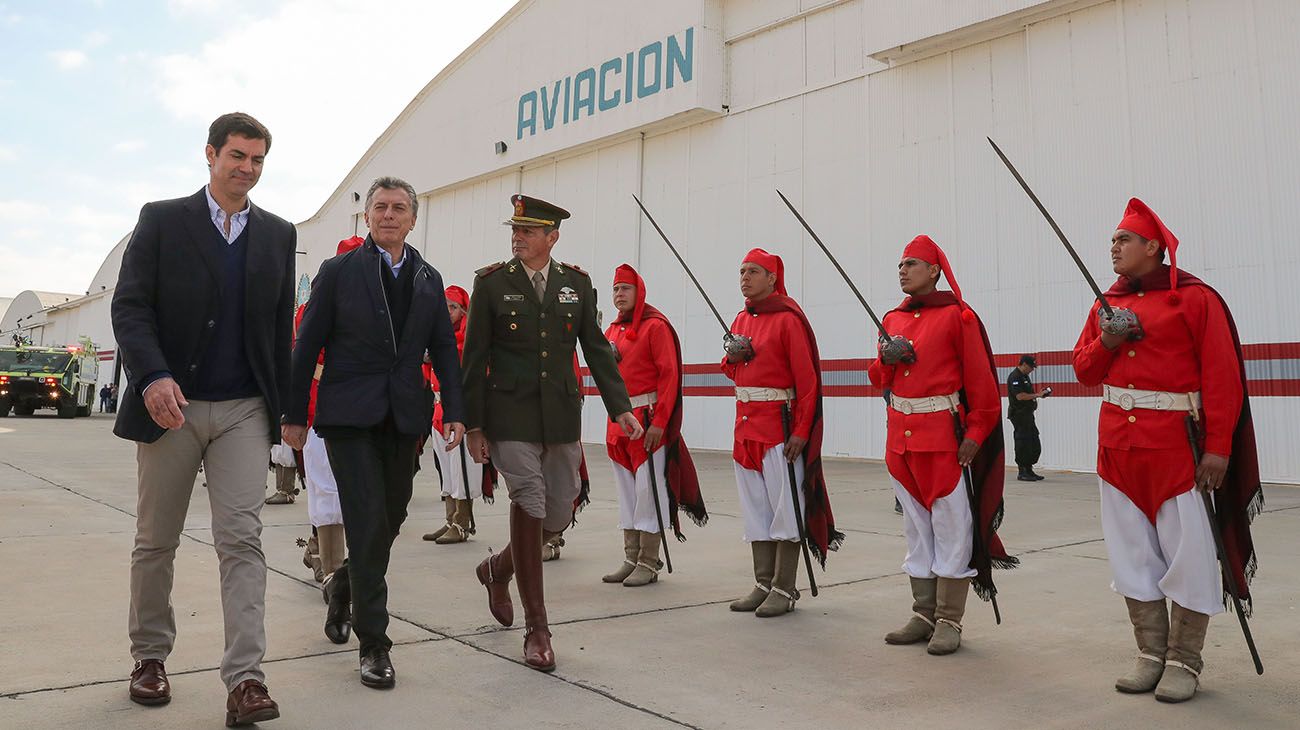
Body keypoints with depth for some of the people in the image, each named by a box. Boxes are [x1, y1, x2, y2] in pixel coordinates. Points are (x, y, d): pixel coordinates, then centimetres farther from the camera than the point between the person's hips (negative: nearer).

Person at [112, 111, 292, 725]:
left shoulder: (278, 235, 10)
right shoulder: (161, 220, 3)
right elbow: (129, 306, -5)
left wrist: (284, 406, 9)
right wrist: (153, 377, -21)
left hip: (244, 410, 1)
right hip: (170, 403, -1)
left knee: (241, 538, -7)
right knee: (155, 541, 11)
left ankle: (245, 679, -8)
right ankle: (149, 656, 30)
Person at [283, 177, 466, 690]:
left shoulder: (429, 280, 11)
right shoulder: (338, 272, 1)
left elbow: (444, 350, 10)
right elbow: (308, 346, 1)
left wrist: (453, 412, 0)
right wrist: (294, 415, 0)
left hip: (405, 417, 4)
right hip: (350, 416, -4)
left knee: (390, 519, 11)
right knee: (369, 523, -8)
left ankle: (350, 590, 38)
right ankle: (373, 643, 0)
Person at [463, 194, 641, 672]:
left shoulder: (576, 283, 7)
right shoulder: (492, 283, 0)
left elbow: (596, 348, 9)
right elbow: (474, 358, 0)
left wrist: (620, 407, 0)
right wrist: (473, 425, -2)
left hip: (561, 415, 4)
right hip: (511, 416, -3)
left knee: (559, 512, 8)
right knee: (529, 505, -8)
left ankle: (498, 569, 38)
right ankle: (537, 629, 4)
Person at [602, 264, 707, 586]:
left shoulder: (656, 326, -8)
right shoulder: (613, 329, 15)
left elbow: (669, 374, -14)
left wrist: (659, 423, -19)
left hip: (648, 420, -8)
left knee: (649, 490, -4)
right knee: (626, 491, 11)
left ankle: (649, 564, 3)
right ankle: (631, 559, 19)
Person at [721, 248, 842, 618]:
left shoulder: (788, 318, -10)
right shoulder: (741, 320, 14)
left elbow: (807, 378, -14)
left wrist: (801, 432, -18)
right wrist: (732, 358, 0)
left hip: (779, 426, -8)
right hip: (746, 425, 8)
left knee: (784, 507, -1)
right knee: (755, 507, 11)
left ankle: (784, 589, 7)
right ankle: (764, 584, 20)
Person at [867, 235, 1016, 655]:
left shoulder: (958, 316, -6)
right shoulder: (892, 319, 12)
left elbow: (981, 381, -8)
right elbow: (879, 379, 17)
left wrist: (975, 434, -12)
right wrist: (886, 358, -4)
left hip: (944, 436, -6)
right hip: (900, 436, 6)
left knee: (951, 527, 0)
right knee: (916, 528, 12)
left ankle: (949, 623, 9)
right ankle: (923, 615, 22)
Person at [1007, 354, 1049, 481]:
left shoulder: (1025, 376, 19)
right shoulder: (1015, 377, -14)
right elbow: (1020, 396, -23)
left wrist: (1039, 393, 9)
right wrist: (1037, 395, -17)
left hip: (1027, 414, 10)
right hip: (1019, 415, -10)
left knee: (1035, 445, 12)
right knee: (1023, 444, -6)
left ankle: (1029, 470, 19)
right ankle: (1022, 472, 1)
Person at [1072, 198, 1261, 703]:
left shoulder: (1195, 298, -6)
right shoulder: (1107, 304, 11)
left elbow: (1223, 378, -10)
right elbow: (1084, 369, 12)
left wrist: (1217, 448, -15)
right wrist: (1106, 342, -8)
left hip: (1177, 445, -6)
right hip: (1118, 445, 6)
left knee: (1187, 555, 0)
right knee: (1132, 555, 10)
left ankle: (1184, 663, 13)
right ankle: (1151, 656, 21)